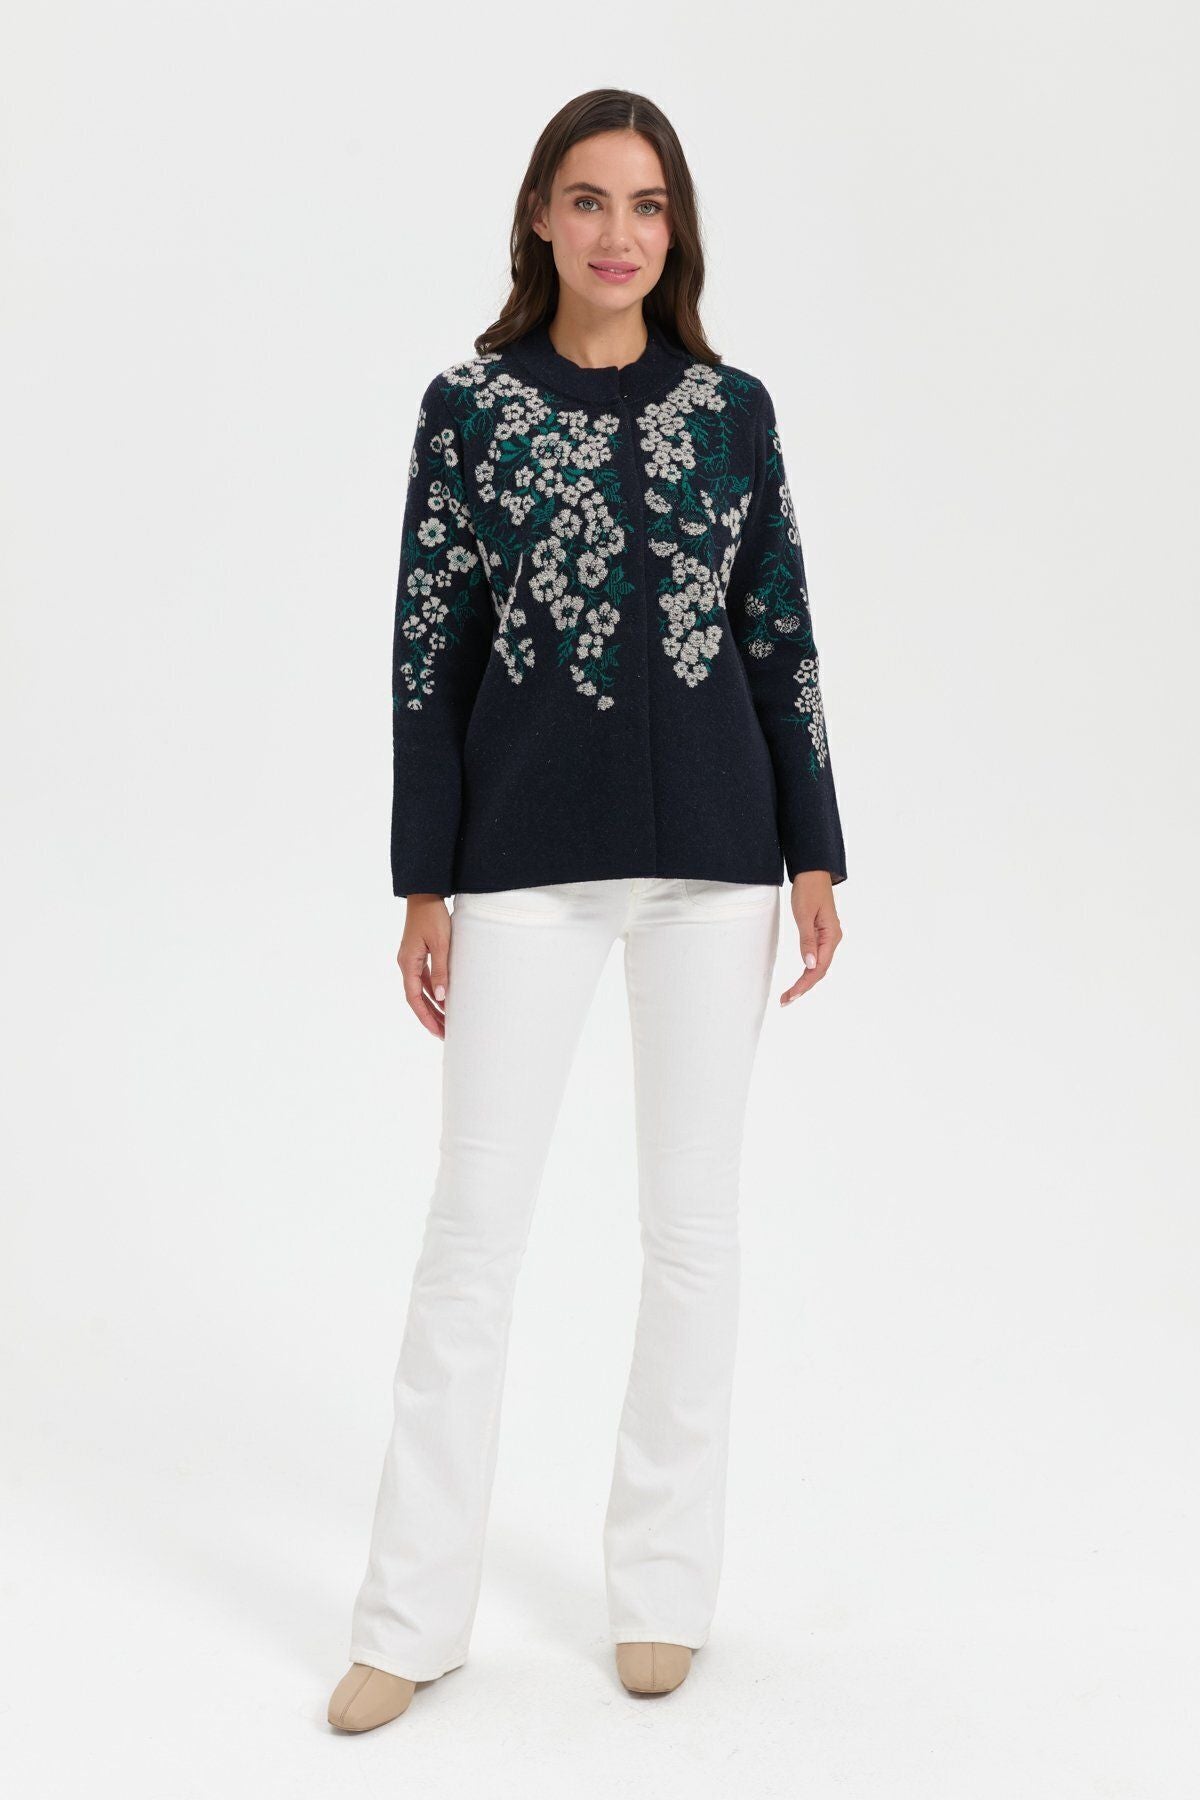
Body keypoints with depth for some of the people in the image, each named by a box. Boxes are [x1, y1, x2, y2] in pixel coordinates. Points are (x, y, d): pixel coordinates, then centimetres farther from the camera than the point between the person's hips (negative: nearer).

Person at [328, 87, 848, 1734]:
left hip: (711, 848, 2)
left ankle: (666, 1581, 23)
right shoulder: (469, 404, 1)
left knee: (693, 1217, 7)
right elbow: (426, 651, 0)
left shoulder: (732, 408, 6)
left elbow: (782, 637, 7)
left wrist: (814, 855, 3)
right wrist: (424, 884, -4)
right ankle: (414, 1616, 12)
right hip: (526, 852, -1)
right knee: (473, 1222, 0)